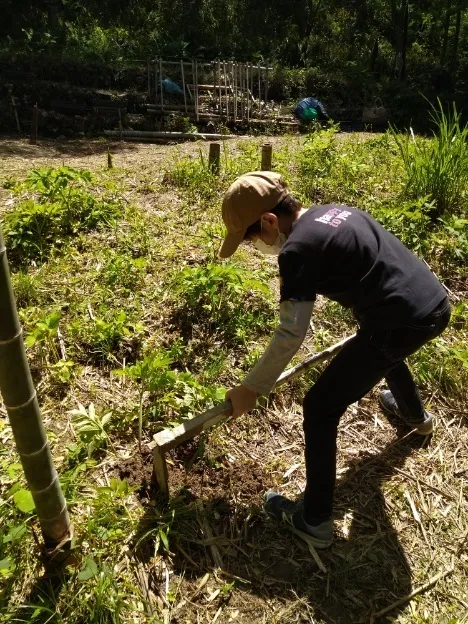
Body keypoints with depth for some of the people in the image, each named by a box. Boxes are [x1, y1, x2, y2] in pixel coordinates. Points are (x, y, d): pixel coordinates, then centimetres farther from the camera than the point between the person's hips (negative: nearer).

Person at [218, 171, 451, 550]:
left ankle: (315, 522, 16)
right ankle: (417, 416, 70)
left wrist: (250, 390, -3)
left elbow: (291, 335, -15)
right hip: (437, 303, 10)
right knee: (387, 353, 41)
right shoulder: (334, 211, 12)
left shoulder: (297, 249, -14)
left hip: (402, 324, -9)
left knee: (321, 409, 3)